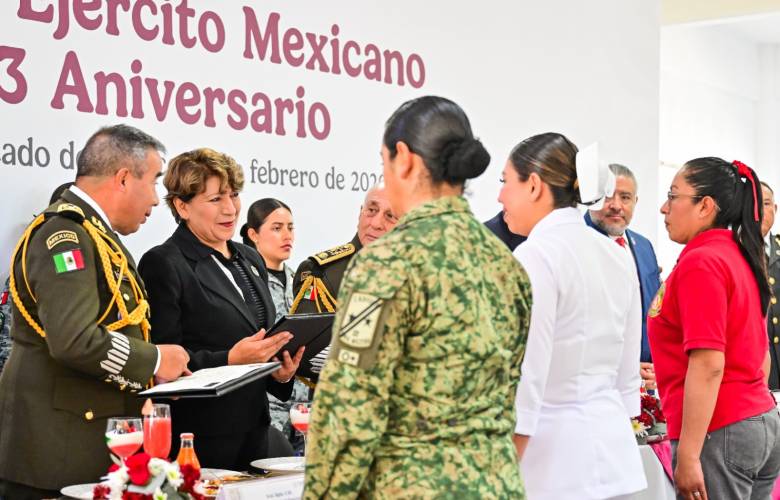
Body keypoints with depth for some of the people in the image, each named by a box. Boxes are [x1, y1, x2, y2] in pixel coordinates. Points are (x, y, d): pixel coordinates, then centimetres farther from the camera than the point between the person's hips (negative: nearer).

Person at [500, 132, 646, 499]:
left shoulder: (535, 256, -14)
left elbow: (526, 377, -18)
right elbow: (628, 370, 14)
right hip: (613, 448, 8)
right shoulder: (617, 256, 9)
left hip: (551, 451, -7)